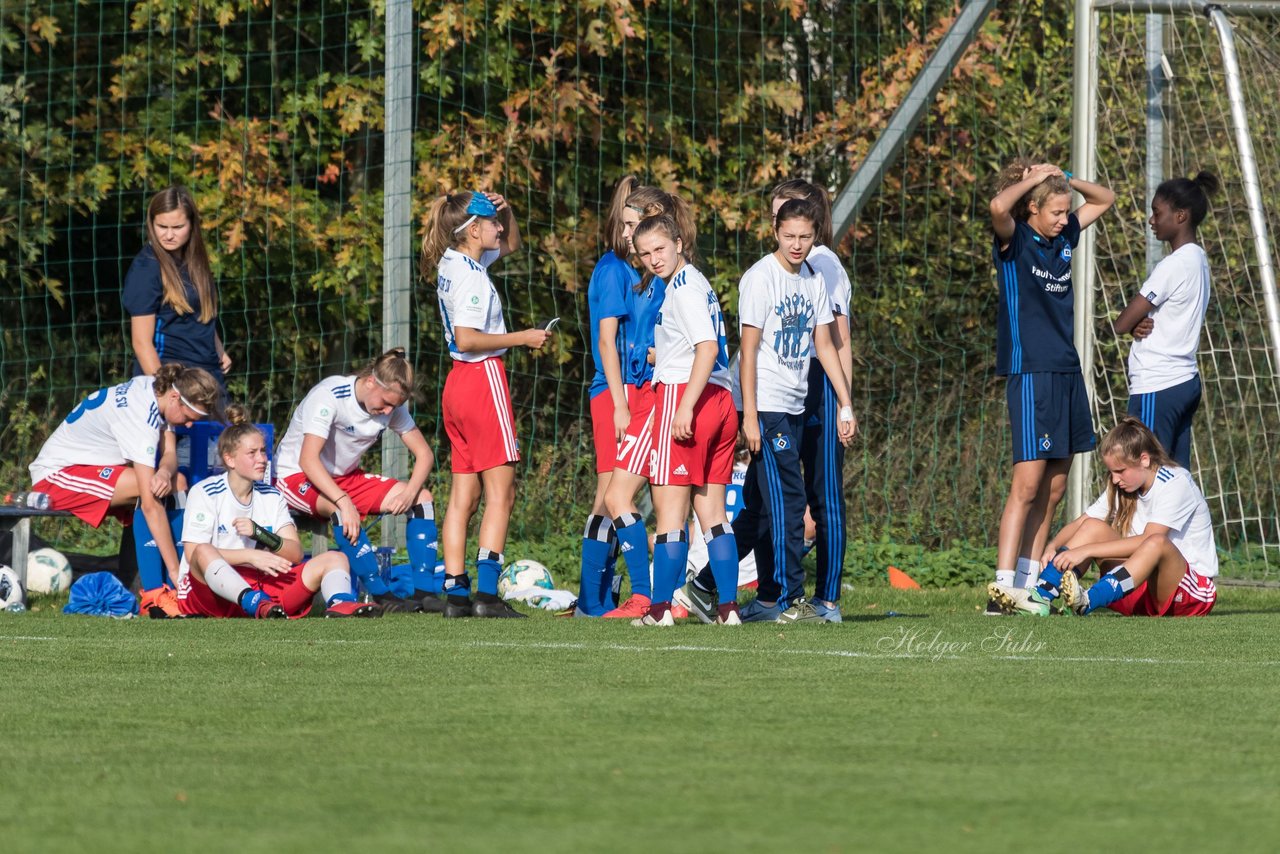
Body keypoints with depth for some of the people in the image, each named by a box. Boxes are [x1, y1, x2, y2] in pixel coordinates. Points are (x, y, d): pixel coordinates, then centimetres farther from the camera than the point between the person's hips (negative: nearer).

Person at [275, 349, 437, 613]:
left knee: (422, 498, -9)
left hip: (345, 477, 7)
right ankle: (382, 595, -34)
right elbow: (308, 460, -35)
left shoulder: (392, 405, -7)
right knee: (340, 508, -39)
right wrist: (344, 501, -46)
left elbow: (424, 453, -3)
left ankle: (423, 591, -14)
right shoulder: (330, 396, -27)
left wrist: (409, 493, -23)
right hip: (295, 476, -7)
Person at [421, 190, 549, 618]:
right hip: (483, 379, -10)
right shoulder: (470, 275, -16)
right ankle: (487, 593, -13)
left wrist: (506, 212, 8)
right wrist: (521, 338, -16)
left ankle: (456, 592, 7)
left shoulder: (454, 263, 12)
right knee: (500, 492, -7)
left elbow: (511, 244, 28)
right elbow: (466, 338, -23)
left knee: (464, 494, 8)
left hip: (459, 382, 10)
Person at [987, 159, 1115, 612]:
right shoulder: (1014, 239, -8)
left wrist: (1066, 179, 7)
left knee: (1054, 489, 8)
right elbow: (999, 206, -31)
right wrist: (1036, 178, -14)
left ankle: (1030, 582, 12)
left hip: (1067, 373, 8)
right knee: (1028, 485, -12)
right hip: (1030, 374, -8)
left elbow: (1104, 199, 26)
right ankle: (1002, 590, -14)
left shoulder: (1063, 238, 11)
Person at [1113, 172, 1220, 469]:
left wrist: (1136, 323, 9)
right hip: (1185, 380, 9)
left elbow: (1122, 324, -13)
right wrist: (1142, 324, -6)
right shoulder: (1198, 261, 13)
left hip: (1156, 388, -9)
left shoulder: (1174, 266, -15)